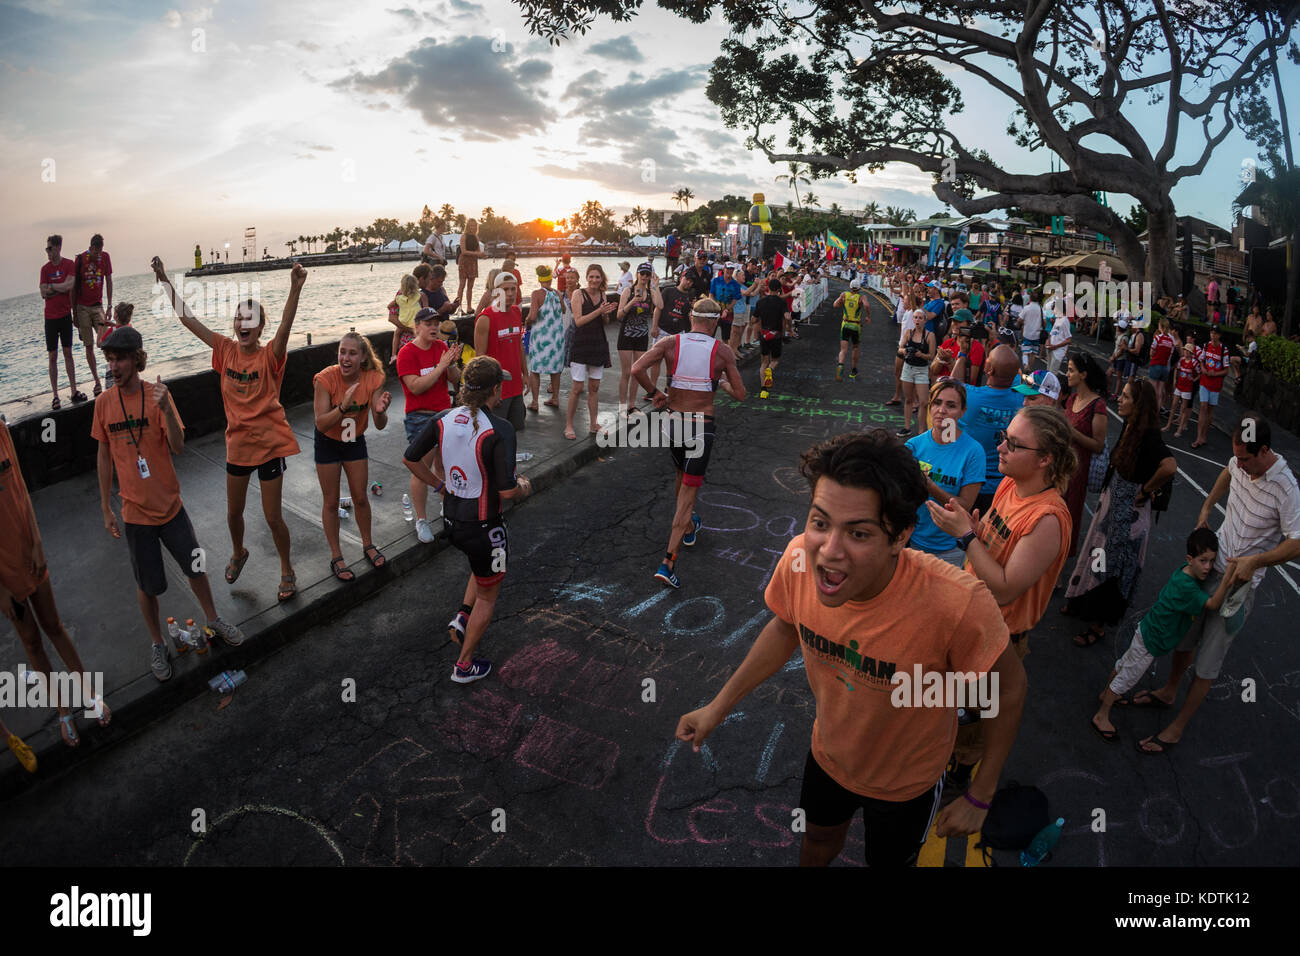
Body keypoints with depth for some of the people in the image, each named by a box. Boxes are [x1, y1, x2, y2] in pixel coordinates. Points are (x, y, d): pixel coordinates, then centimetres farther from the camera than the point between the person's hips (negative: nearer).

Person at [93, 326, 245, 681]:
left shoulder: (157, 394, -11)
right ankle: (157, 644, 30)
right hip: (135, 512, 1)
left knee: (196, 568, 13)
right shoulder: (104, 403, -5)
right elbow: (104, 456, 4)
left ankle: (213, 620, 37)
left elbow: (177, 447, -20)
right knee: (147, 585, 10)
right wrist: (106, 509, 7)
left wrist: (166, 408, -37)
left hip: (170, 505, -1)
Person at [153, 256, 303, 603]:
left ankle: (287, 571, 23)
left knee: (273, 517, 2)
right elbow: (187, 319, 1)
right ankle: (238, 553, 48)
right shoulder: (226, 350, -1)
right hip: (237, 443, 5)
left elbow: (286, 325, -33)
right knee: (233, 513, 19)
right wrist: (166, 282, -3)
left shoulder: (269, 356, -14)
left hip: (269, 444, -4)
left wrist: (295, 288, -49)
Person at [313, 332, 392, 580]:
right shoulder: (326, 378, -27)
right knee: (331, 502, 7)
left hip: (355, 441, 2)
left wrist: (380, 411, -41)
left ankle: (367, 545, 34)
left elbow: (380, 426, -19)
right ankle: (336, 557, 21)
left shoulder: (372, 378, -19)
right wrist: (343, 406, -45)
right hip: (328, 444, -2)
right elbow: (321, 423, -29)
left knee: (361, 497, 12)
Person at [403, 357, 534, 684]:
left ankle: (462, 617, 26)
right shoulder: (499, 430, -25)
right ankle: (464, 665, 30)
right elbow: (507, 491, -27)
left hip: (451, 519, 6)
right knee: (488, 595, 17)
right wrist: (524, 486, -5)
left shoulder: (443, 419, -6)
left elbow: (411, 458, 3)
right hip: (484, 527, -6)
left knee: (482, 567, 37)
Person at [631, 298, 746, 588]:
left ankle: (689, 528, 52)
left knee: (681, 478, 27)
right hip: (701, 425, -3)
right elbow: (739, 395, -5)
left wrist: (654, 393, -1)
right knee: (689, 491, 1)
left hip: (672, 420, 3)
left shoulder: (670, 343, -4)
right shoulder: (723, 351, -7)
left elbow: (637, 369, -17)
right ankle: (668, 562, -6)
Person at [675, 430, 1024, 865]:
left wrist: (979, 799, -11)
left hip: (906, 780, -3)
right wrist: (718, 706, 0)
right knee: (819, 836, 31)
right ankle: (813, 865, 64)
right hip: (828, 753, 3)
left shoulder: (957, 604, -41)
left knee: (888, 860, 26)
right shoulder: (800, 558, -29)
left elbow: (1009, 687, -20)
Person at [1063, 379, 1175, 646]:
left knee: (1113, 563, 5)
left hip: (1129, 510, -8)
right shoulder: (1129, 427, 0)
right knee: (1098, 552, 21)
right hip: (1112, 501, 8)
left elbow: (1169, 466, -40)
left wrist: (1146, 490, -24)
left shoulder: (1148, 437, -25)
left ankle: (1099, 624, 21)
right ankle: (1081, 603, 40)